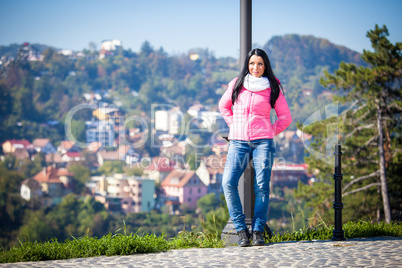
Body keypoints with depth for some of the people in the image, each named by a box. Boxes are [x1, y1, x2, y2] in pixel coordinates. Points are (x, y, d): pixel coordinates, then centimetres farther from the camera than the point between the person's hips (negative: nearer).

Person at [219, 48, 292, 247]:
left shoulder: (273, 88, 7)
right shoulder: (236, 84, 11)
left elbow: (285, 117, 13)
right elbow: (223, 105, 27)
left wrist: (269, 133, 6)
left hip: (263, 142, -1)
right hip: (238, 142, 1)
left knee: (262, 186, -8)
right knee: (228, 183, -14)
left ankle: (258, 231, 0)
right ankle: (241, 230, -6)